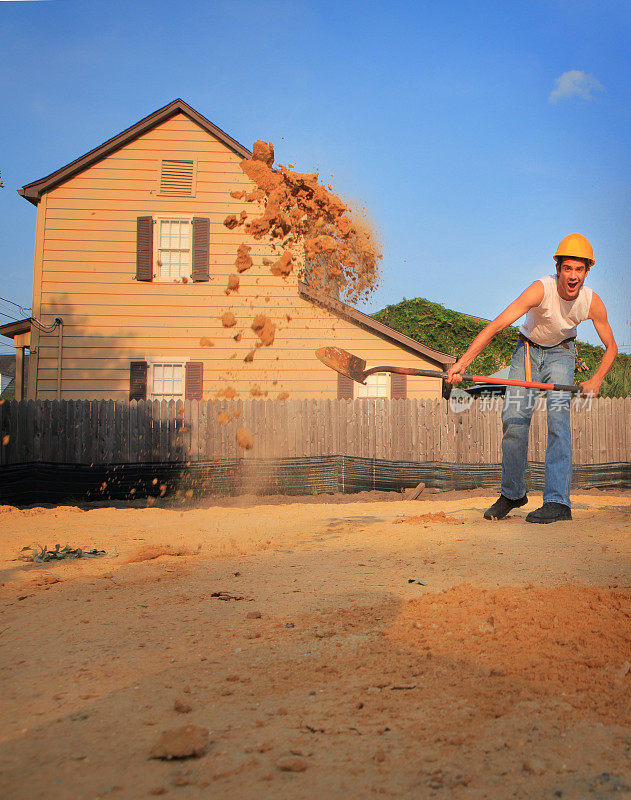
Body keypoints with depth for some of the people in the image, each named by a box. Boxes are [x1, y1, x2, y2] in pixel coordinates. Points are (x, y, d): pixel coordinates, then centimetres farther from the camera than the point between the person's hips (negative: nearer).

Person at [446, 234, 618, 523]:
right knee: (513, 418, -9)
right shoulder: (541, 289, -30)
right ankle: (512, 494, 11)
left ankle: (558, 502, -24)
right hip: (528, 349, 0)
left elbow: (611, 347, -6)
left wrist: (596, 380, -25)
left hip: (561, 352, 0)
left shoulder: (593, 303, -21)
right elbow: (496, 325, -38)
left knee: (558, 417, -20)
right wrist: (462, 363, -47)